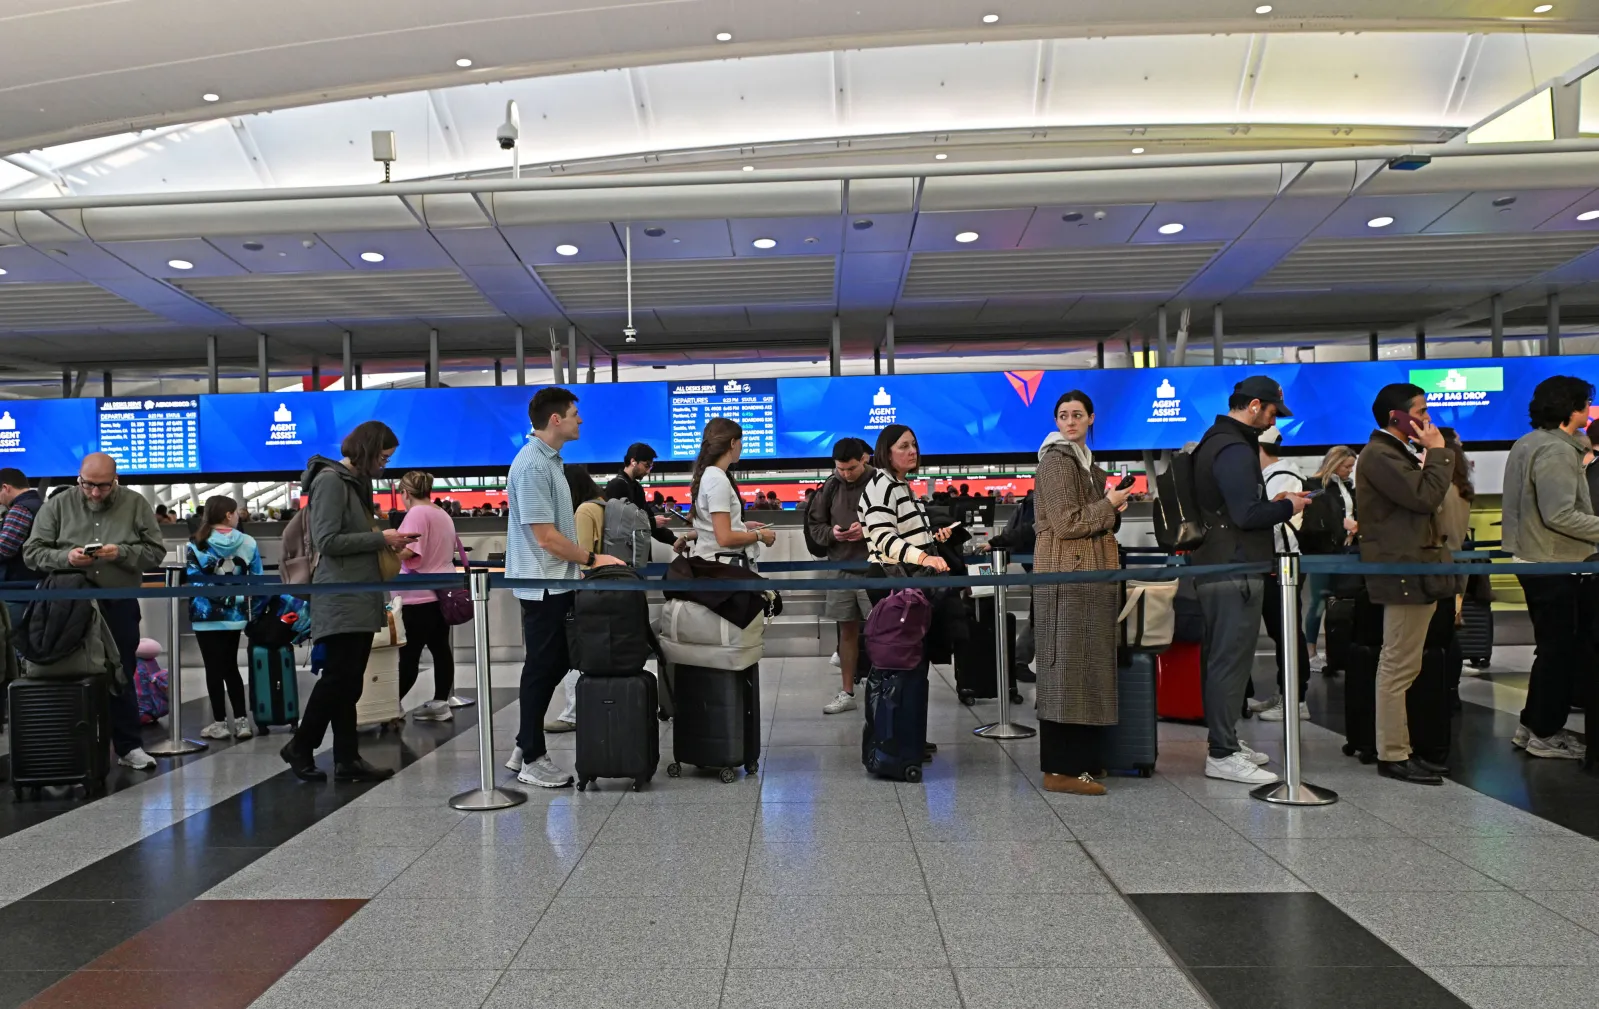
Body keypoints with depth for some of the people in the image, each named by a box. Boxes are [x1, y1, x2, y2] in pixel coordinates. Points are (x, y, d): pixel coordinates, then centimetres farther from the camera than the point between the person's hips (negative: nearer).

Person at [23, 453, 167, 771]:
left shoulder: (136, 505, 2)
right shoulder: (57, 505, 2)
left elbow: (156, 551, 0)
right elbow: (32, 552, 2)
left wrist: (122, 553, -18)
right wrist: (65, 558, -17)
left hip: (119, 605, 0)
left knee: (122, 678, 7)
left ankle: (129, 747, 15)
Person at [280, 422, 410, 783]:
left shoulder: (357, 482, 18)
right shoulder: (331, 480, -11)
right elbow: (327, 541, -18)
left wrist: (387, 542, 4)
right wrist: (380, 538, -15)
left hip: (361, 598, 9)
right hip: (341, 599, -9)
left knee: (349, 681, 8)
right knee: (339, 677, -4)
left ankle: (347, 759, 11)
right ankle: (300, 747, 12)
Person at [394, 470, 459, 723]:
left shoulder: (416, 514, -12)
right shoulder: (443, 514, 16)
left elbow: (408, 551, -24)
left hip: (420, 596, -9)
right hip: (443, 592, 9)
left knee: (409, 655, -7)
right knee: (440, 648, 9)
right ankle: (440, 703, 13)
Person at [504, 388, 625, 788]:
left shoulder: (550, 460, 13)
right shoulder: (532, 466, -18)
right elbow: (546, 537, -21)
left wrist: (585, 560, 17)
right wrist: (593, 559, -13)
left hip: (557, 583, 10)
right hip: (542, 585, -10)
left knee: (555, 665, 15)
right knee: (543, 669, -1)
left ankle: (524, 748, 25)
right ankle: (533, 760, 11)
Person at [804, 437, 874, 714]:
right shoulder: (832, 486, 4)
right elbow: (814, 523, 12)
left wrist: (869, 531, -20)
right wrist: (831, 533, -8)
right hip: (841, 568, 5)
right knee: (847, 630, 13)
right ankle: (847, 693, 22)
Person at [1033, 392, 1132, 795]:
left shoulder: (1083, 461, 19)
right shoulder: (1057, 461, -11)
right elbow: (1067, 523, -18)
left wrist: (1112, 509, 7)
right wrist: (1110, 505, -7)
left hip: (1086, 574, 10)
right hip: (1068, 576, -10)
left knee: (1082, 666, 11)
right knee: (1069, 668, -9)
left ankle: (1079, 759, 18)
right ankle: (1062, 769, -6)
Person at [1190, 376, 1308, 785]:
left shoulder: (1214, 442, 17)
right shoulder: (1235, 450, -16)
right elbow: (1247, 515, -22)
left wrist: (1270, 503, 17)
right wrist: (1287, 507, -7)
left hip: (1216, 567, 11)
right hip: (1235, 571, -11)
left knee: (1223, 658, 16)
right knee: (1232, 659, -7)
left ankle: (1224, 739, 25)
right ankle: (1222, 755, -3)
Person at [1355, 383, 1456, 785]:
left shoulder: (1392, 453, 20)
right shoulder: (1380, 456, -14)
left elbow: (1421, 501, 20)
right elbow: (1425, 497, -22)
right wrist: (1438, 451, -13)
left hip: (1411, 571, 11)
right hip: (1405, 572, -11)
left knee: (1397, 668, 14)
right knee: (1399, 669, -7)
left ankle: (1396, 750, 21)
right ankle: (1393, 756, -1)